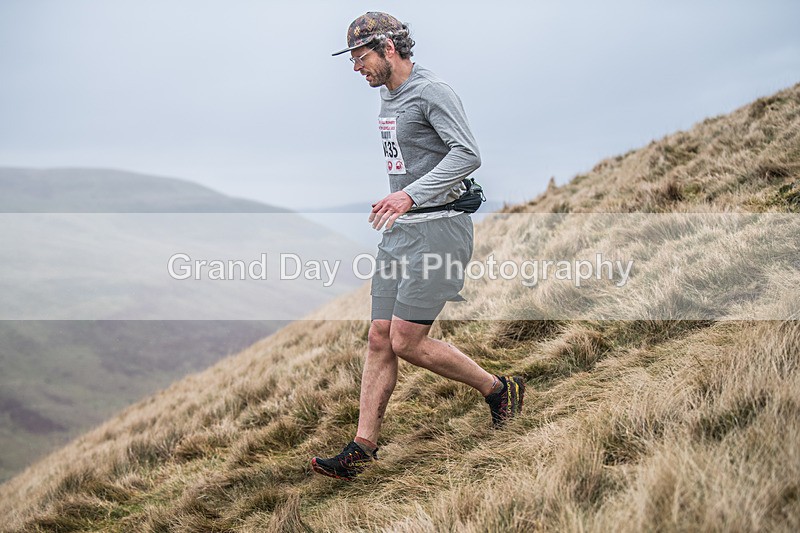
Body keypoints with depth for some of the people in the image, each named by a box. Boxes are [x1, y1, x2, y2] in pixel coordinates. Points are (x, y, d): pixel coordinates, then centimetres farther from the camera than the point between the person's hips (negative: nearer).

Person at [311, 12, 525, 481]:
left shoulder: (433, 91, -11)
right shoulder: (389, 97, 17)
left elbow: (468, 154, -23)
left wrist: (411, 195, -31)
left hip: (438, 228, -9)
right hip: (400, 232, 9)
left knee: (407, 342, -10)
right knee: (380, 340, 4)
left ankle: (500, 390, 10)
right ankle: (362, 450, 7)